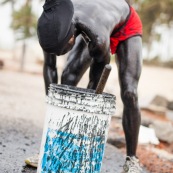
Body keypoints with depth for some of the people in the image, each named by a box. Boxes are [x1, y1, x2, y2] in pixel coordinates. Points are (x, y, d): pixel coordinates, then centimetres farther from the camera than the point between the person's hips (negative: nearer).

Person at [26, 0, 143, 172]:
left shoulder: (98, 37, -46)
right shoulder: (51, 26, -33)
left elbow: (102, 63, -24)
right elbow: (49, 66, -19)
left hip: (127, 27, -5)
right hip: (90, 27, 5)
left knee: (129, 93, -17)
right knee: (67, 80, -9)